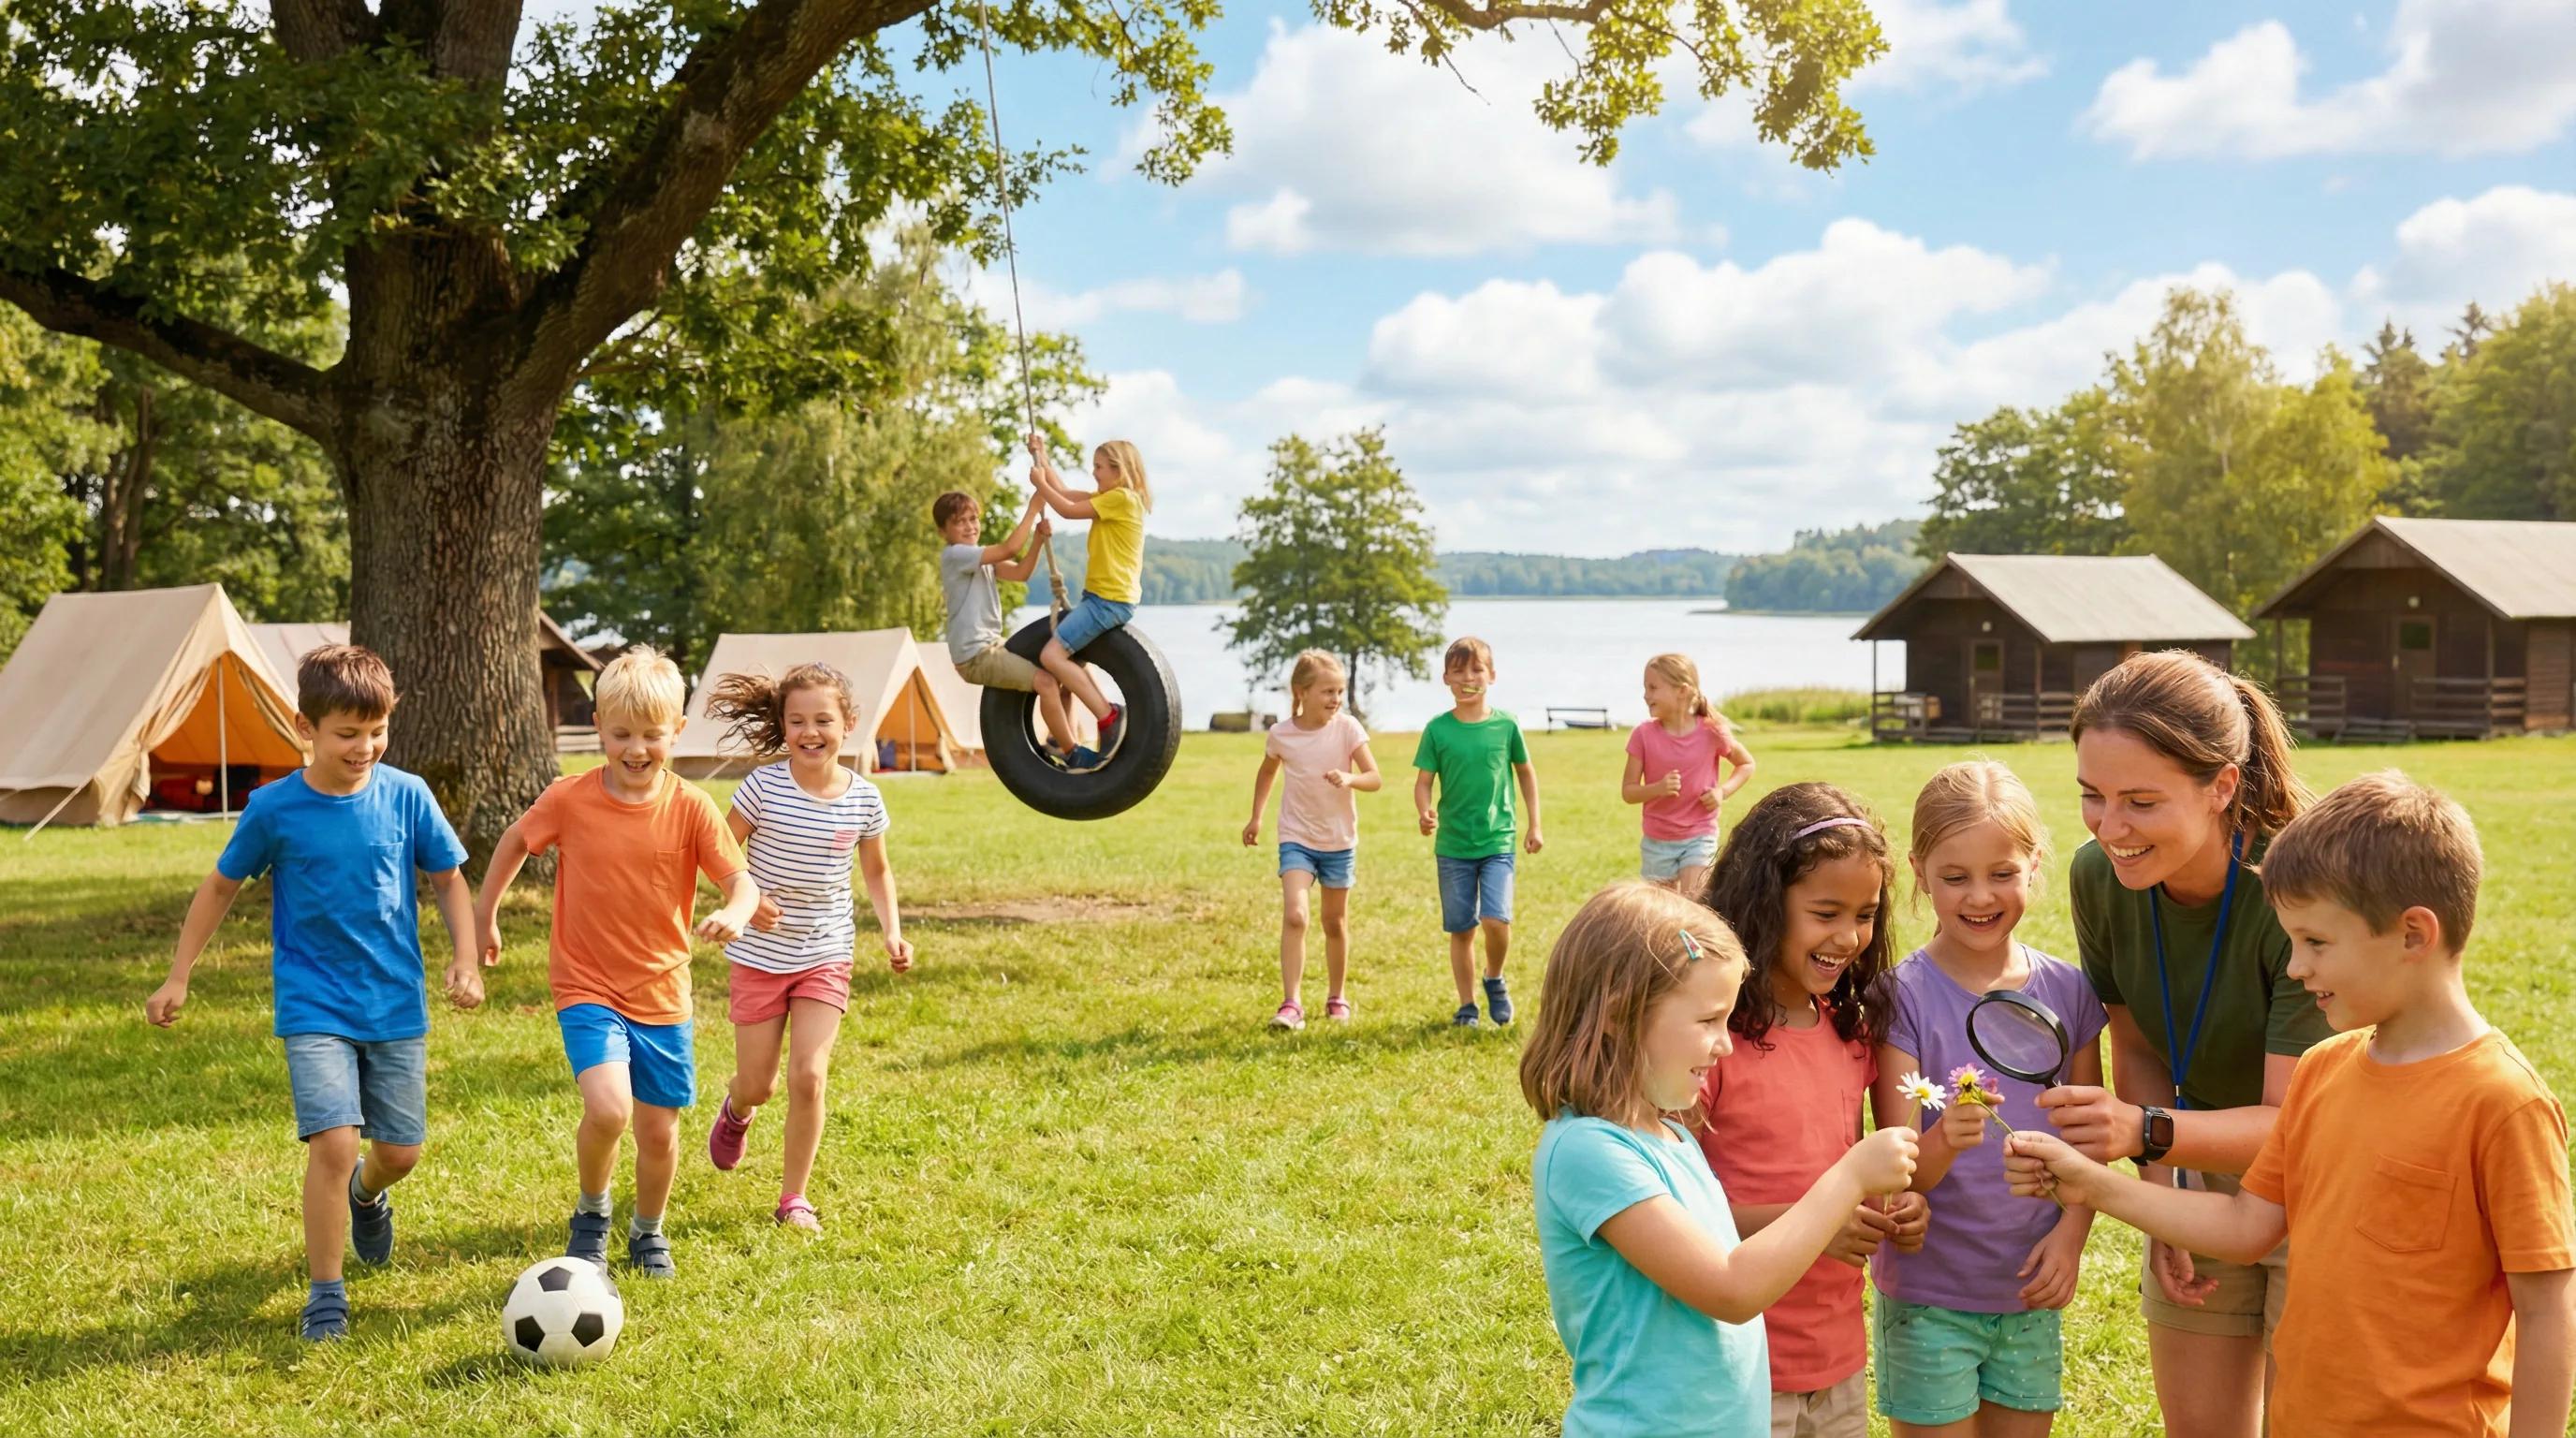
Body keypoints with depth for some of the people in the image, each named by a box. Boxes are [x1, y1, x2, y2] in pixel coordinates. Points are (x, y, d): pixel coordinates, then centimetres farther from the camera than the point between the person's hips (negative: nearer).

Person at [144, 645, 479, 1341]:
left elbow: (449, 880, 4)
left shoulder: (407, 796, -7)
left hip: (397, 1003, 2)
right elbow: (221, 886, 5)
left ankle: (366, 1193, 47)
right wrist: (177, 977, 6)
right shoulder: (274, 809, -9)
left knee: (401, 1149, 9)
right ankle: (326, 1293, 1)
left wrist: (465, 960, -8)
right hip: (314, 1005, -2)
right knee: (335, 1140, -17)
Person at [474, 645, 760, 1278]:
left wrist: (736, 913, -31)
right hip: (587, 988, -2)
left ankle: (649, 1231, 39)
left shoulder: (690, 807, -7)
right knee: (608, 1108, -24)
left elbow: (740, 878, -9)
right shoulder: (569, 799, -8)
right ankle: (591, 1214, 6)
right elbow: (514, 842, 10)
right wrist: (485, 913, 16)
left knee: (659, 1128, 10)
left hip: (662, 993, 2)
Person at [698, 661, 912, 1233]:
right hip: (759, 955, -1)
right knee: (757, 1084, 7)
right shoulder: (763, 787, -13)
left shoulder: (864, 799, -5)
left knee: (809, 1075, -10)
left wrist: (892, 930, -3)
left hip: (825, 955, 1)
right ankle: (736, 1112, 46)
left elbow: (877, 871, 10)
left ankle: (794, 1197, 8)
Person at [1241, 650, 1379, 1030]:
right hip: (1296, 838, -1)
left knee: (1335, 922, 14)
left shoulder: (1347, 728, -11)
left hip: (1339, 841, 1)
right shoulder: (1281, 735, -7)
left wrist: (1350, 778, -34)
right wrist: (1256, 817, 12)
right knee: (1294, 915, -19)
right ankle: (1291, 1004, -19)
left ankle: (1337, 996, 34)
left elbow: (1375, 778, -14)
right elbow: (1267, 772, 14)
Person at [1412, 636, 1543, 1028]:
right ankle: (1467, 1005, 20)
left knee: (1496, 919, -16)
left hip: (1498, 840, -1)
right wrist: (1424, 813, -21)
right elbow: (1423, 780, -1)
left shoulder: (1506, 725, -1)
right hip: (1452, 845, 1)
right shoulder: (1438, 729, -2)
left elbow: (1526, 773, 12)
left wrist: (1535, 825, 11)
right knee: (1460, 929, 6)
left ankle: (1495, 979, 13)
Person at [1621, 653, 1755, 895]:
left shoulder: (1711, 731, -10)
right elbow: (1628, 791, -4)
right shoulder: (1643, 735, -8)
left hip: (1699, 838, -2)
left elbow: (1746, 765, 7)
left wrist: (1723, 790, -10)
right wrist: (1657, 788, -24)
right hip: (1657, 842, 2)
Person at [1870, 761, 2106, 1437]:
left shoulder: (2067, 991, 0)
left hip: (2030, 1291, 4)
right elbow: (1900, 1172, -13)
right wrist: (1945, 1142, -34)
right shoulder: (1904, 996, -12)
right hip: (1928, 1293, -3)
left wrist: (2072, 1232, -7)